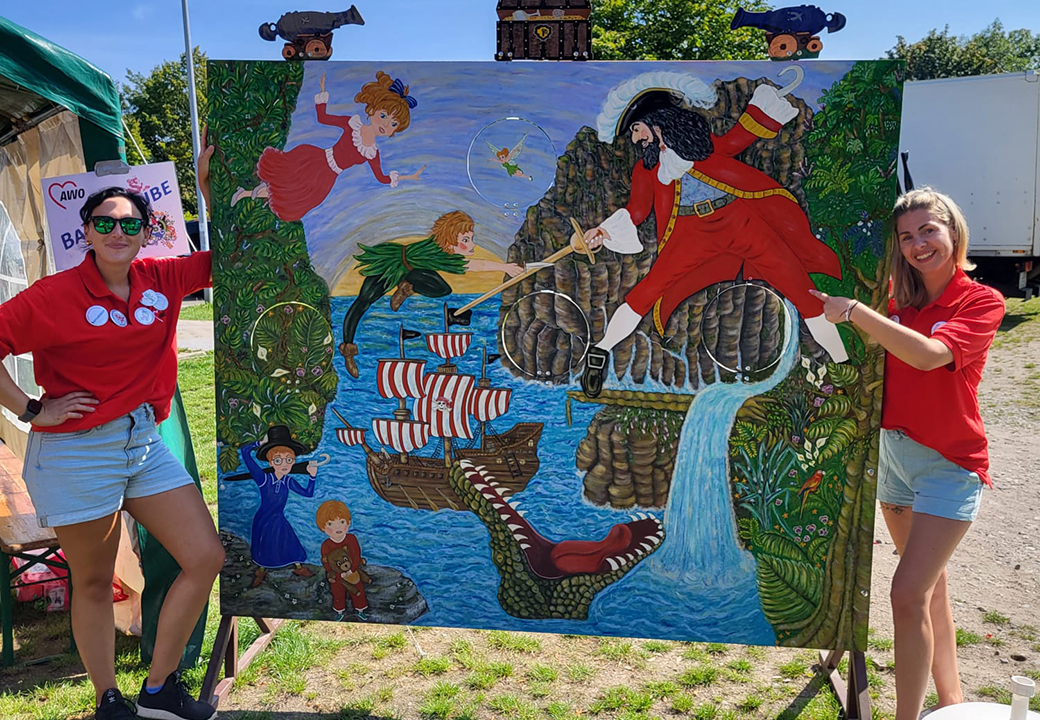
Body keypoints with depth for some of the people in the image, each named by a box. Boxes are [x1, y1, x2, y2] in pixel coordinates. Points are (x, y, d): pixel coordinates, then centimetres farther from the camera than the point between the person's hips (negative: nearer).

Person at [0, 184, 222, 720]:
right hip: (77, 453, -5)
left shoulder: (162, 280, 4)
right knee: (94, 583, 9)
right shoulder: (56, 295, -10)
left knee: (206, 559, 0)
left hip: (145, 444, 5)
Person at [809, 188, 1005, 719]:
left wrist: (854, 311, -33)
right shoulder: (897, 299, 2)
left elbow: (928, 354, -30)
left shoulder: (982, 301, -13)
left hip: (949, 465, -6)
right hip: (894, 451, 6)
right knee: (930, 585, 19)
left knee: (909, 594, -12)